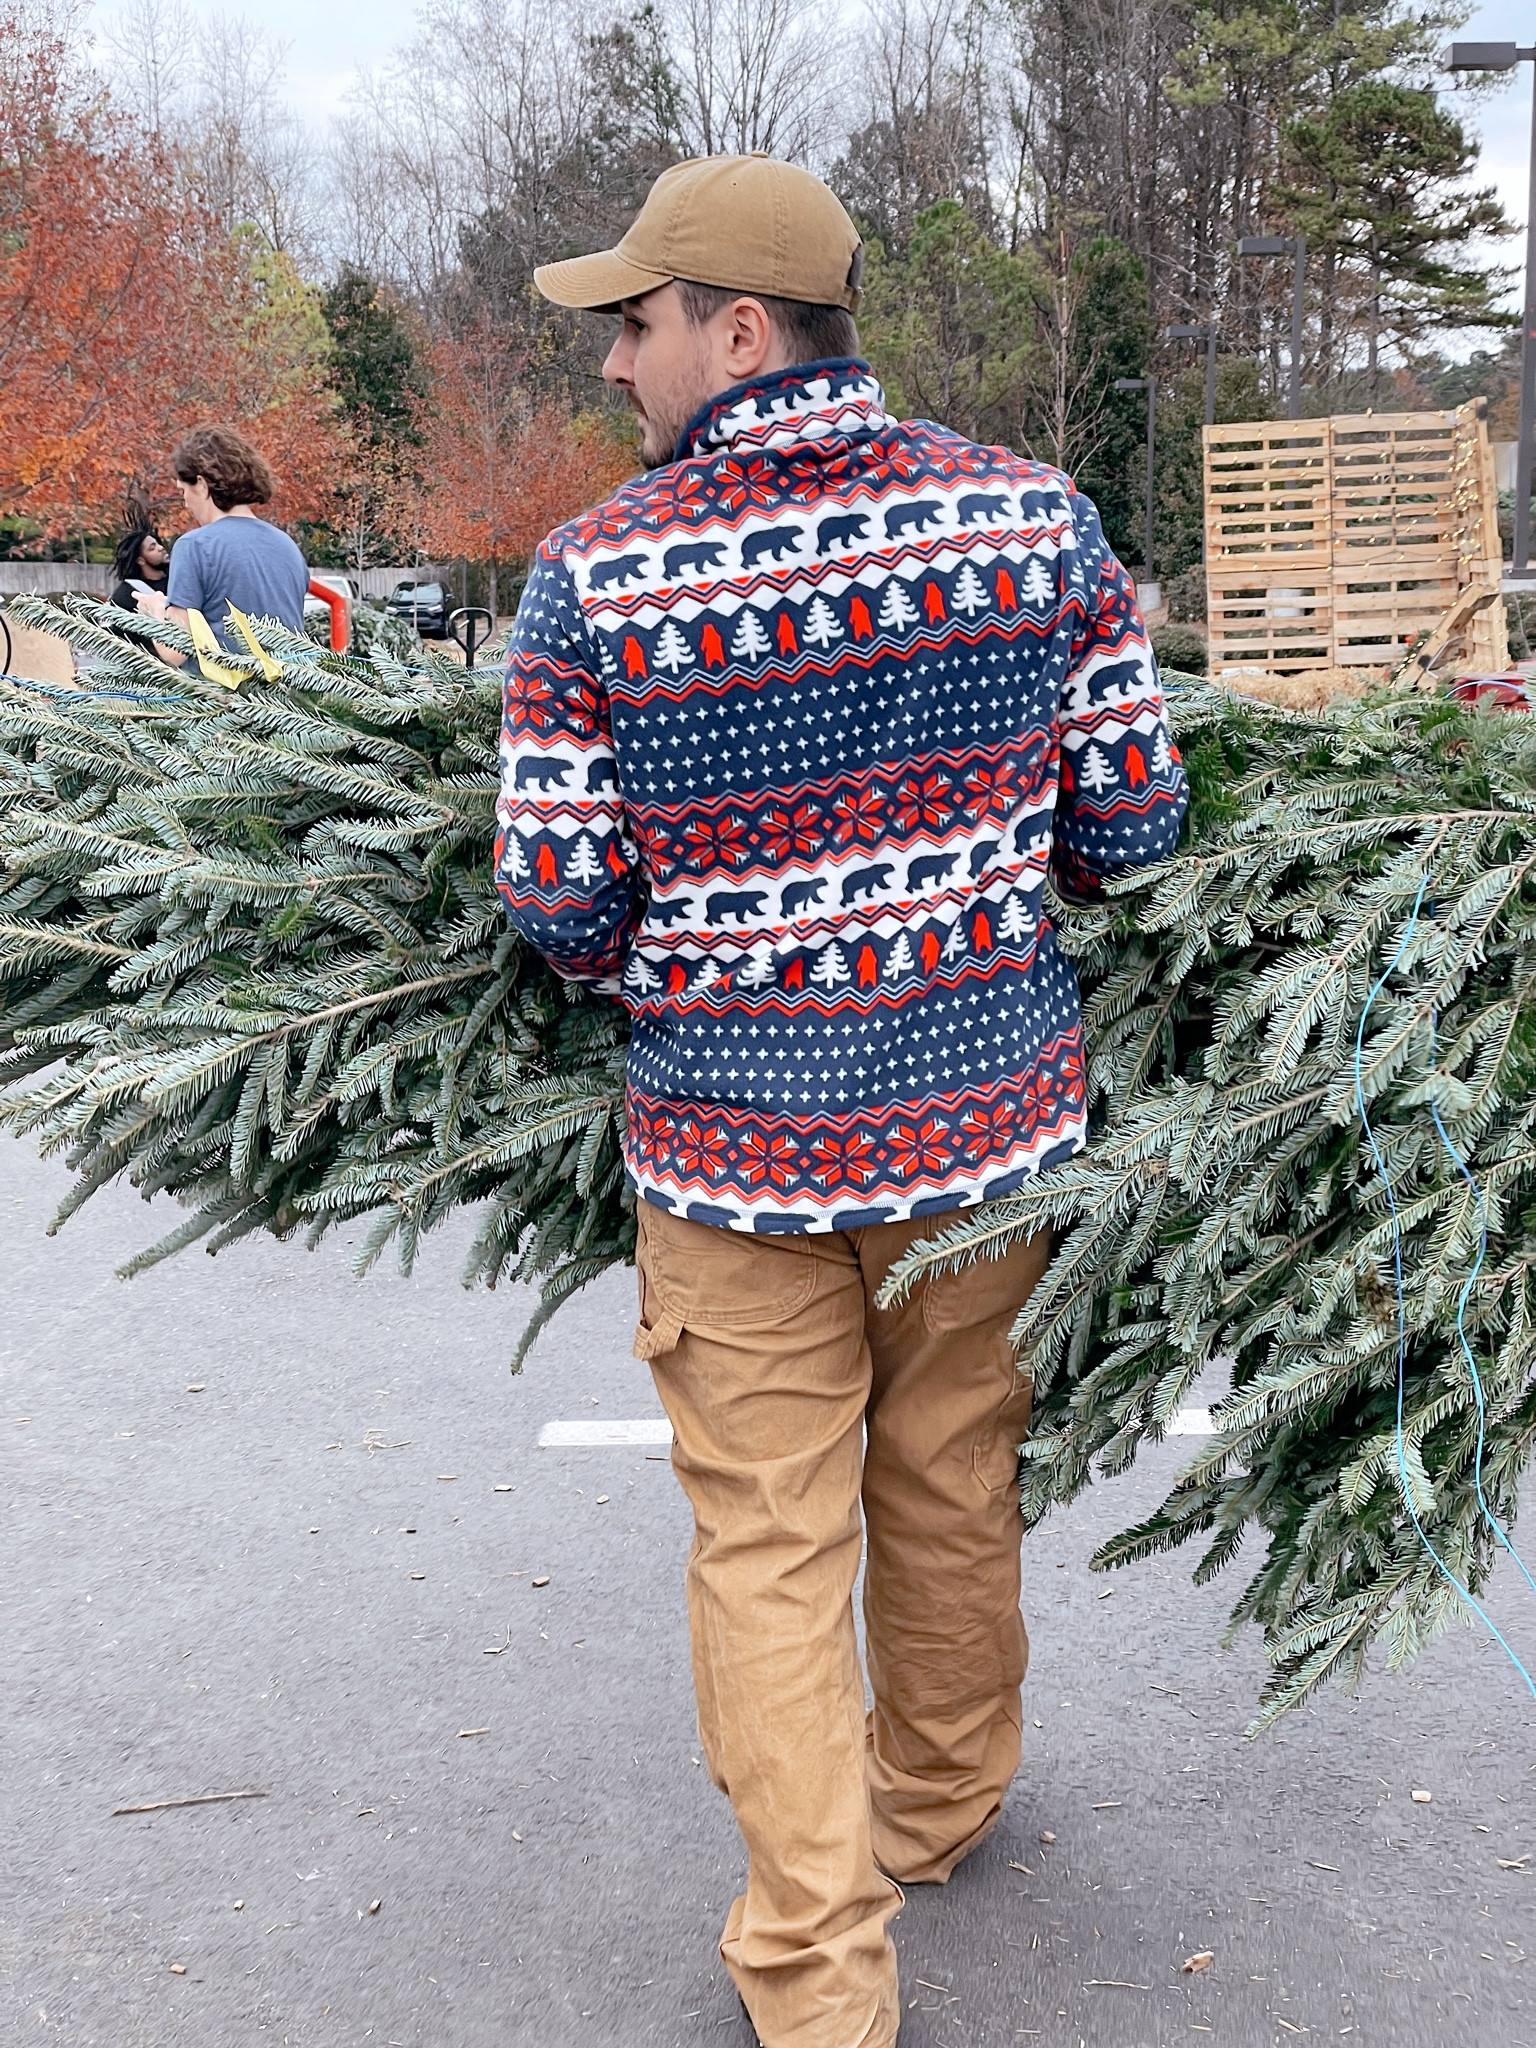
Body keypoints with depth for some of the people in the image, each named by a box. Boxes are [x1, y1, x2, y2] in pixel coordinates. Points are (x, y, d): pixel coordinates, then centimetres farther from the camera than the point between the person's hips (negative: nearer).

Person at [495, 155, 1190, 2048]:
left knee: (768, 1549, 11)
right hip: (991, 1112, 3)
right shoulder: (1037, 517, -7)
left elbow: (561, 916, -11)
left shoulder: (593, 575, -14)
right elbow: (1128, 830, -3)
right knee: (954, 1494, 22)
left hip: (736, 1146, -3)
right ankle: (937, 1808, 45)